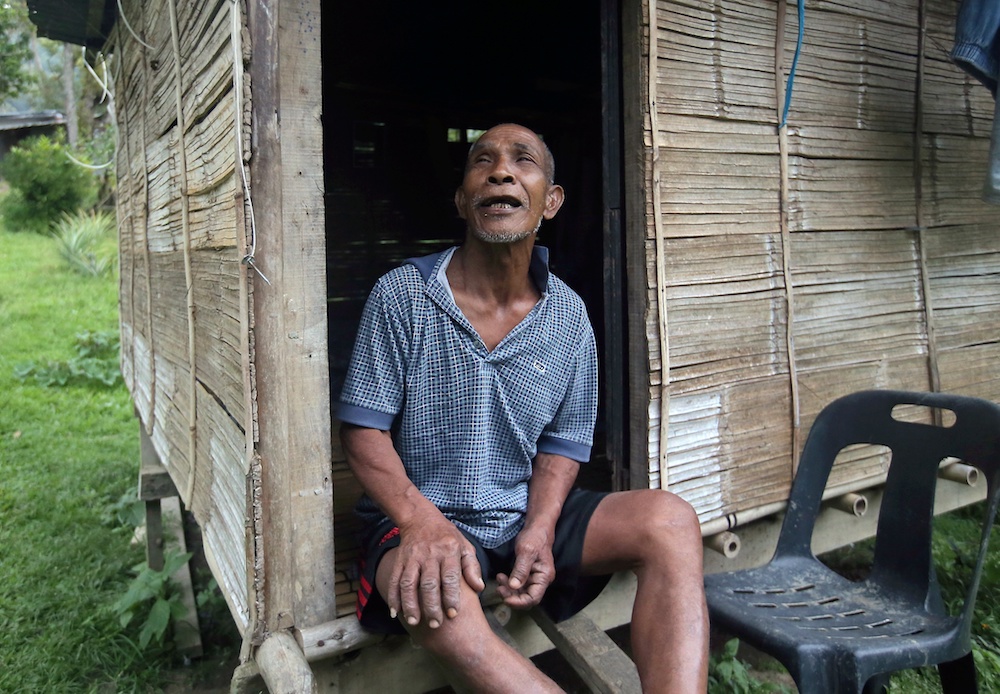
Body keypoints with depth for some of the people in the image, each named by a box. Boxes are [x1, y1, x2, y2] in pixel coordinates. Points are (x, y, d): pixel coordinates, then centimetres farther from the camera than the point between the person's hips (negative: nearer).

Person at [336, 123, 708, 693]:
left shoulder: (568, 315, 2)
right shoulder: (401, 295, -6)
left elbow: (564, 440, 7)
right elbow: (364, 429, -7)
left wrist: (540, 530, -11)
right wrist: (424, 522, -23)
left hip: (529, 515, 4)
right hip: (419, 516, -3)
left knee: (670, 521, -20)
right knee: (441, 604, -39)